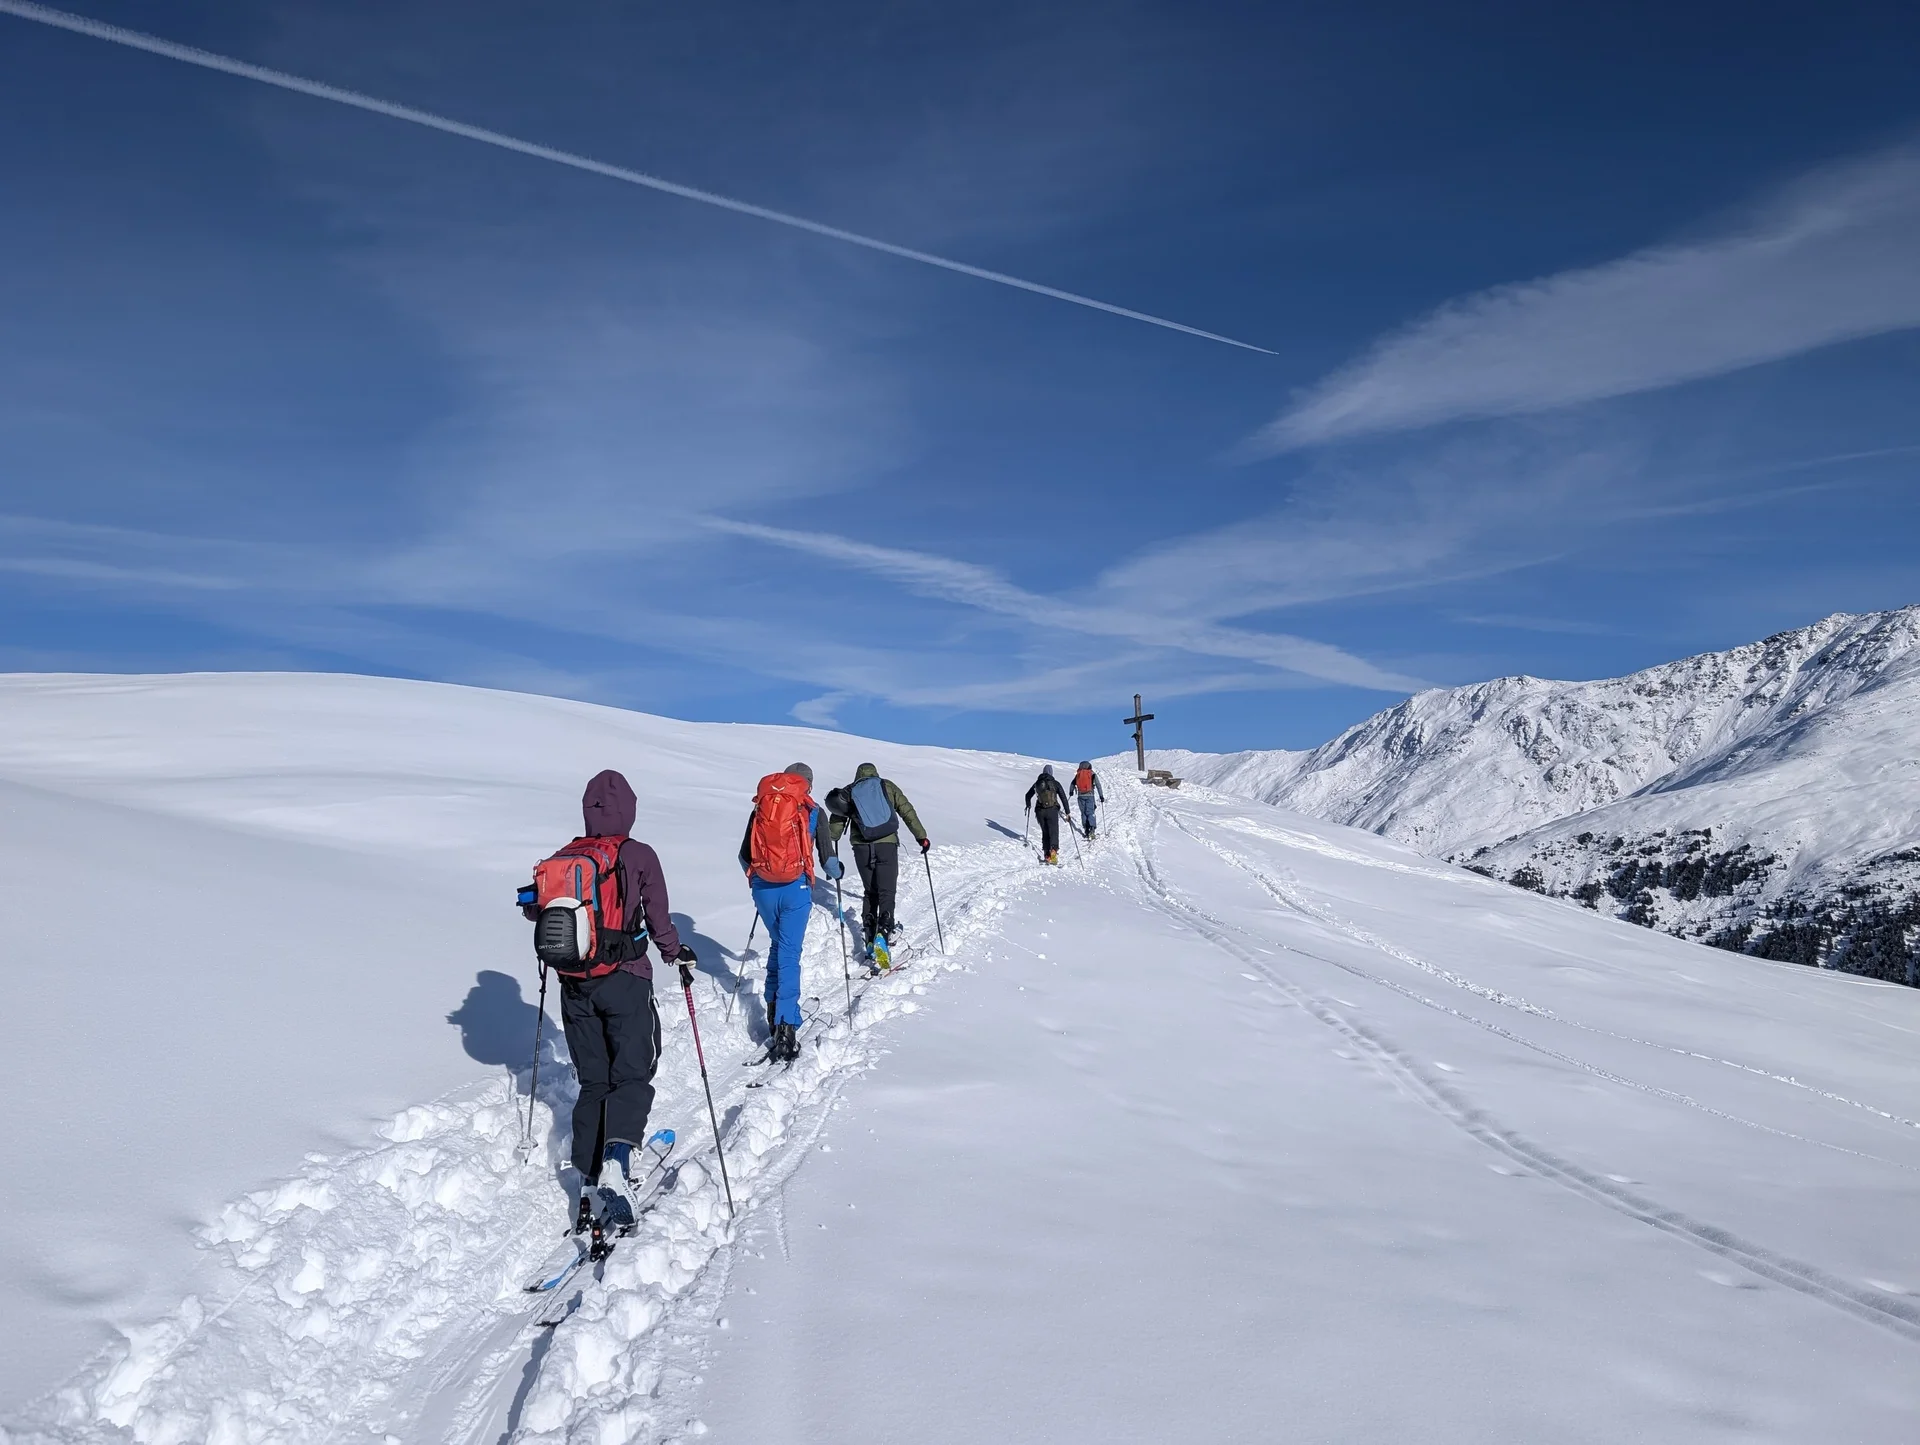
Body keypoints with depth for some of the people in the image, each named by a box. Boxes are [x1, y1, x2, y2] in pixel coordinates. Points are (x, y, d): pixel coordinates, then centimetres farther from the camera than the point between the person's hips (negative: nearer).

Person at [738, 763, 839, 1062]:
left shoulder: (760, 807, 9)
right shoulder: (811, 811, 3)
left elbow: (744, 856, 12)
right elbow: (829, 862, 1)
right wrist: (837, 870, 23)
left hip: (763, 888, 3)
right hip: (795, 889, -3)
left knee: (777, 945, 25)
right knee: (789, 954, -2)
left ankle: (774, 1008, 24)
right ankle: (785, 1026, -11)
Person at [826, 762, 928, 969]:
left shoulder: (848, 792, 16)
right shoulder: (887, 786, 14)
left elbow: (836, 823, 12)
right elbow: (907, 811, 9)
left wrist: (829, 850, 17)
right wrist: (921, 836, 12)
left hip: (861, 847, 2)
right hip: (887, 844, -2)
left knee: (870, 892, 17)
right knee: (886, 892, -3)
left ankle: (869, 939, 8)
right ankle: (883, 934, -25)